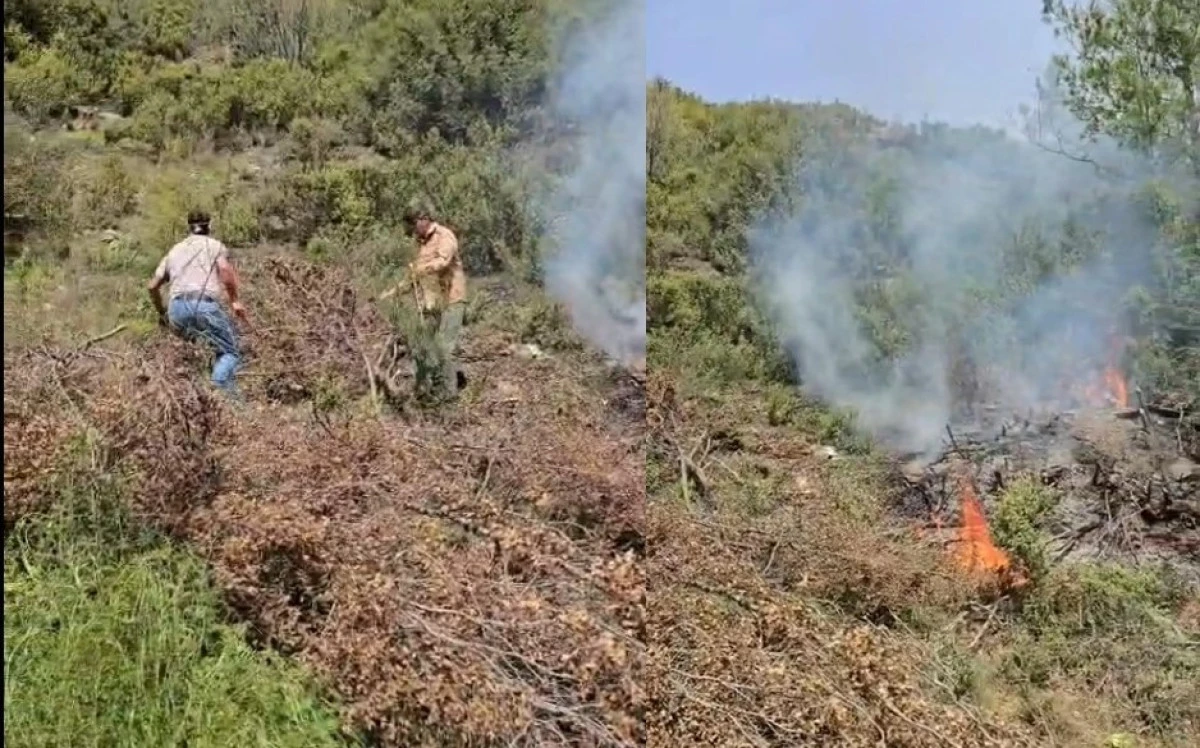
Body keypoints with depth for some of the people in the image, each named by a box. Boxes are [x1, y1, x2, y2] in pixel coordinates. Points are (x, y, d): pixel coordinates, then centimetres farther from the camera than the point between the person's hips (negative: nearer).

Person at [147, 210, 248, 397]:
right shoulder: (215, 245, 18)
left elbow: (153, 286, 29)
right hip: (205, 304, -4)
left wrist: (161, 313, 43)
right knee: (230, 352, 0)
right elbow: (225, 270, -4)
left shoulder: (175, 250, 31)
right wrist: (235, 301, 1)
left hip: (176, 307, 4)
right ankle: (220, 385, -26)